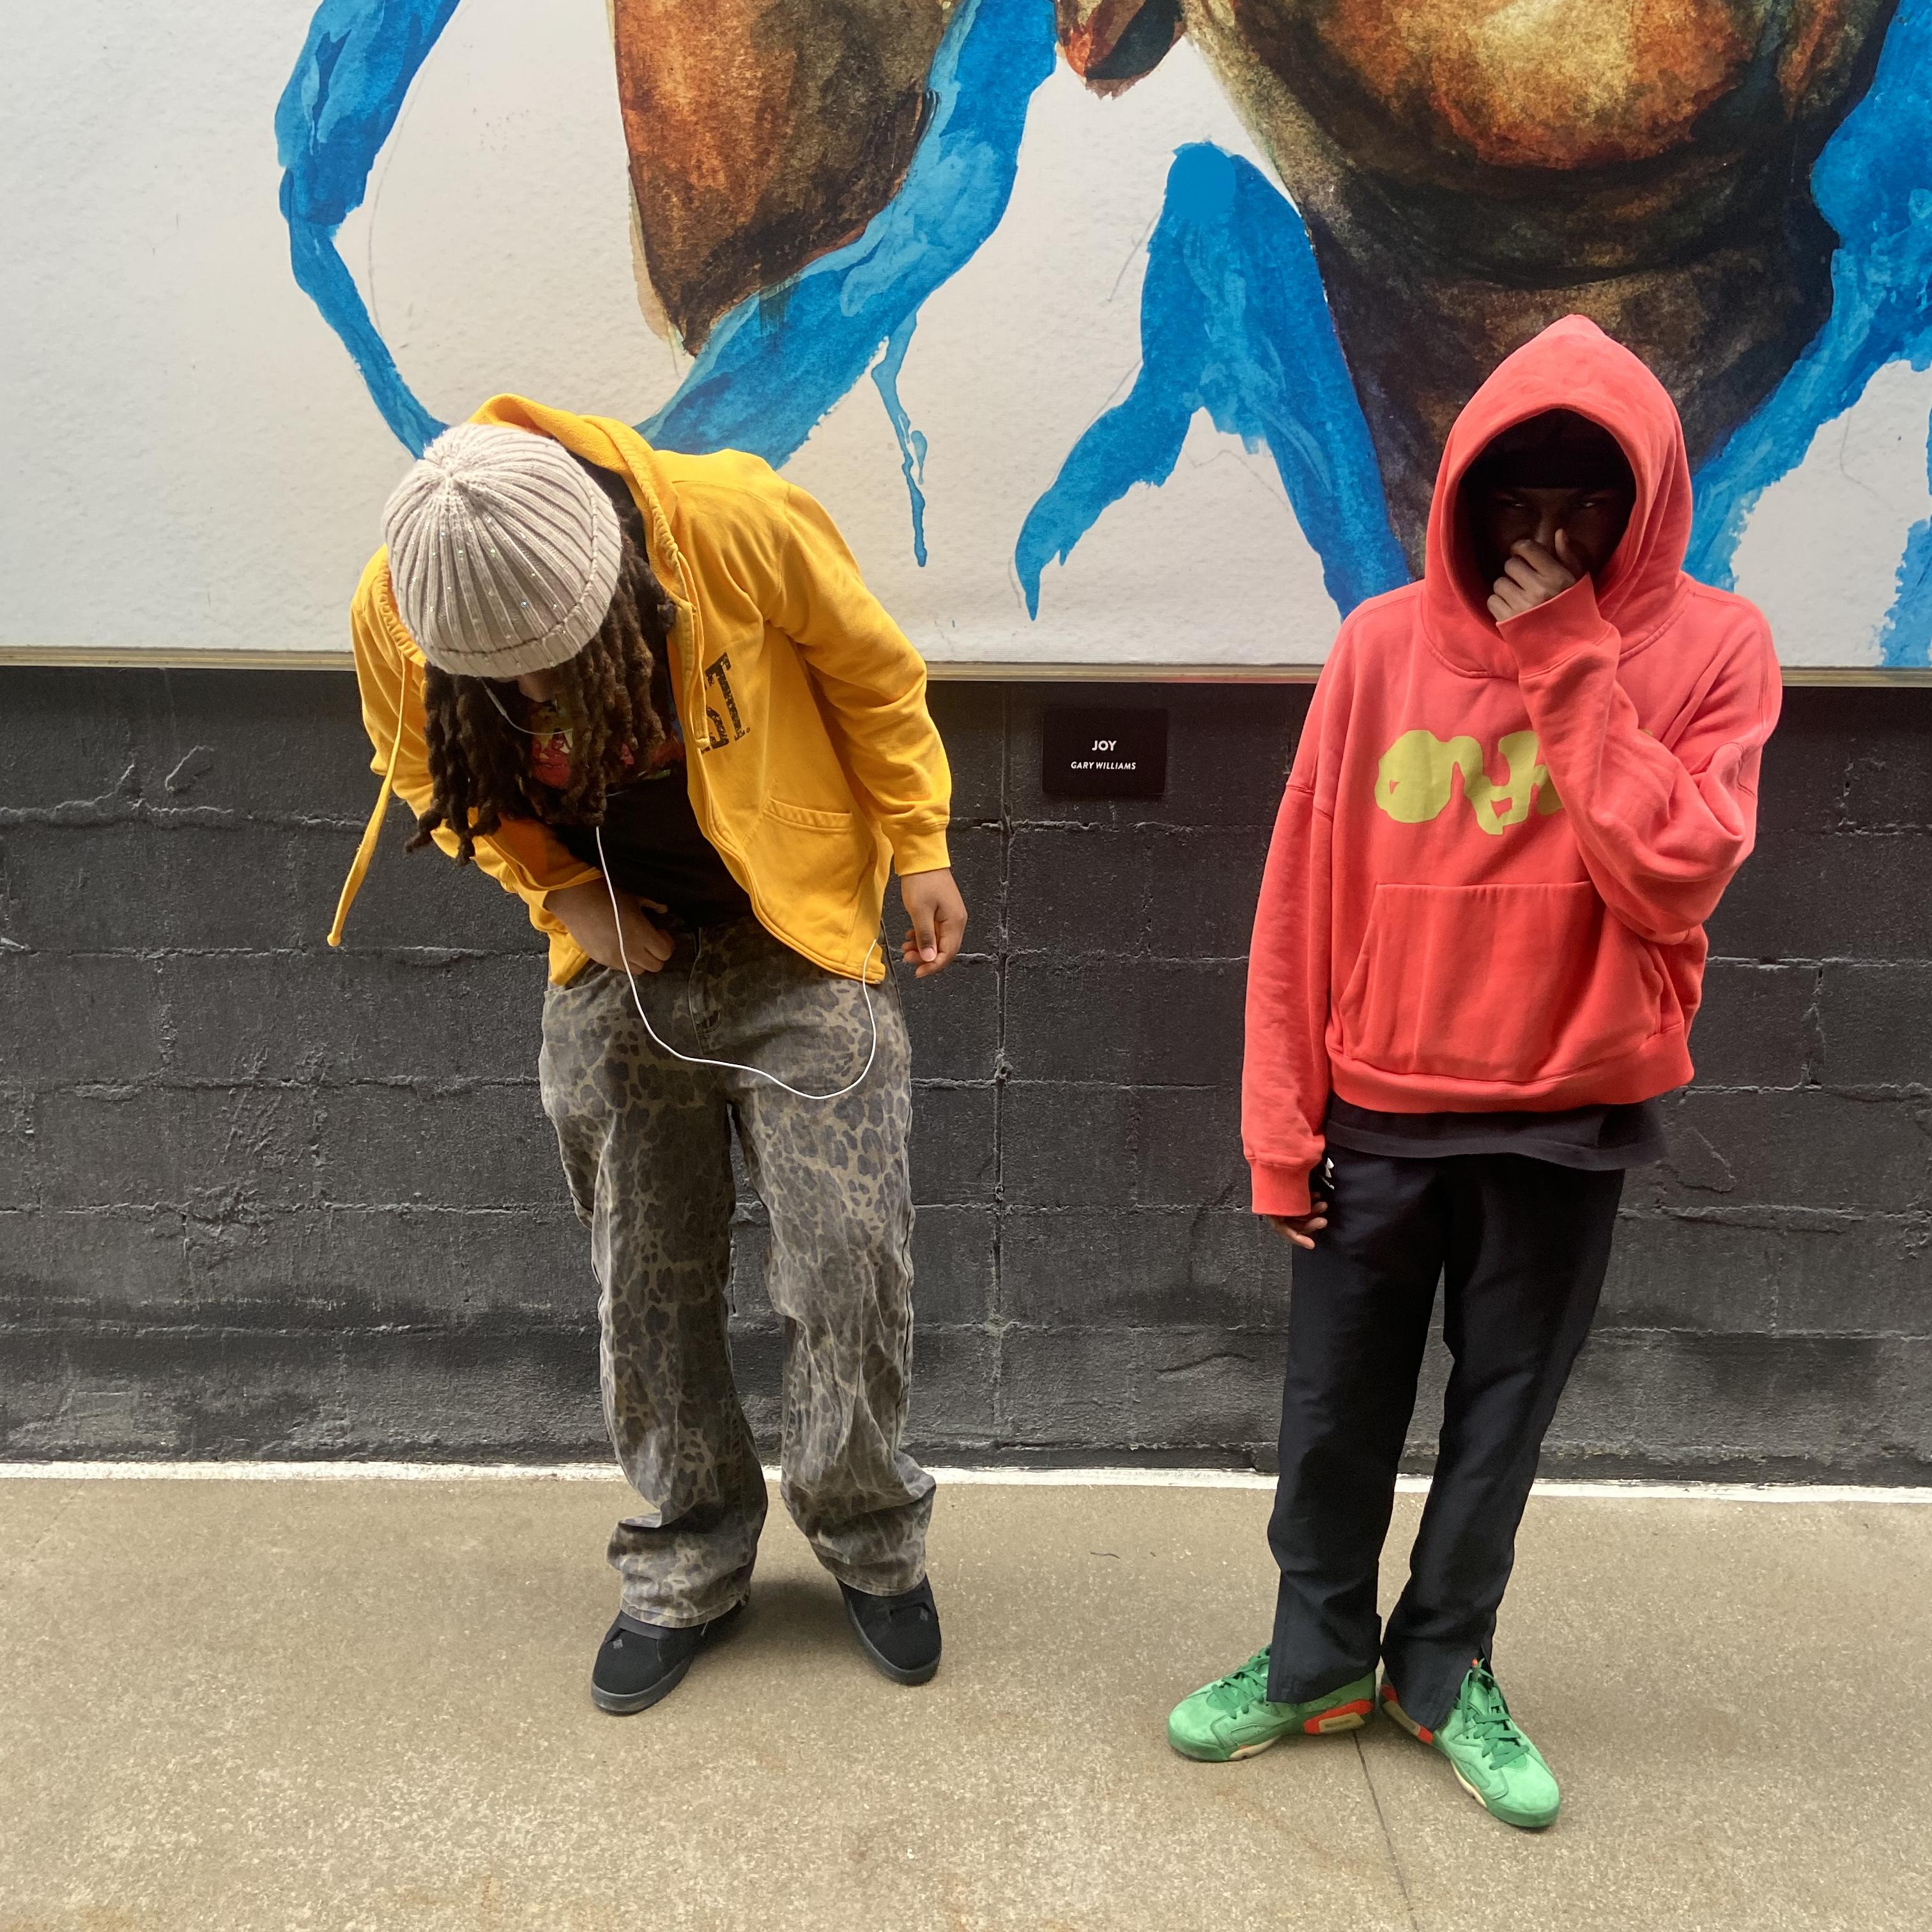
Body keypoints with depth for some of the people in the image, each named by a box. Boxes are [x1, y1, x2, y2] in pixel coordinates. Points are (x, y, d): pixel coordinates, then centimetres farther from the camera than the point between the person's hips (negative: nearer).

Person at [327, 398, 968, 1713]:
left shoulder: (740, 525, -24)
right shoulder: (394, 616, -16)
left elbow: (872, 673, -6)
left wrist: (919, 851, -2)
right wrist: (565, 892, -10)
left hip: (796, 958, -2)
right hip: (616, 974, 3)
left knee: (852, 1273, -3)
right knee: (649, 1296, 11)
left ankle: (874, 1543, 25)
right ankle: (688, 1571, 33)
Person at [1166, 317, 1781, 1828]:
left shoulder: (1710, 647, -4)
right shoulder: (1386, 646, -3)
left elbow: (1677, 879, -18)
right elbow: (1303, 901, -3)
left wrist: (1572, 666, -18)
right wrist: (1282, 1122, -4)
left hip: (1568, 1123, 0)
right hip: (1378, 1115, 1)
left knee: (1501, 1416, 14)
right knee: (1336, 1414, 11)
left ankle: (1446, 1670, 35)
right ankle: (1320, 1661, 34)